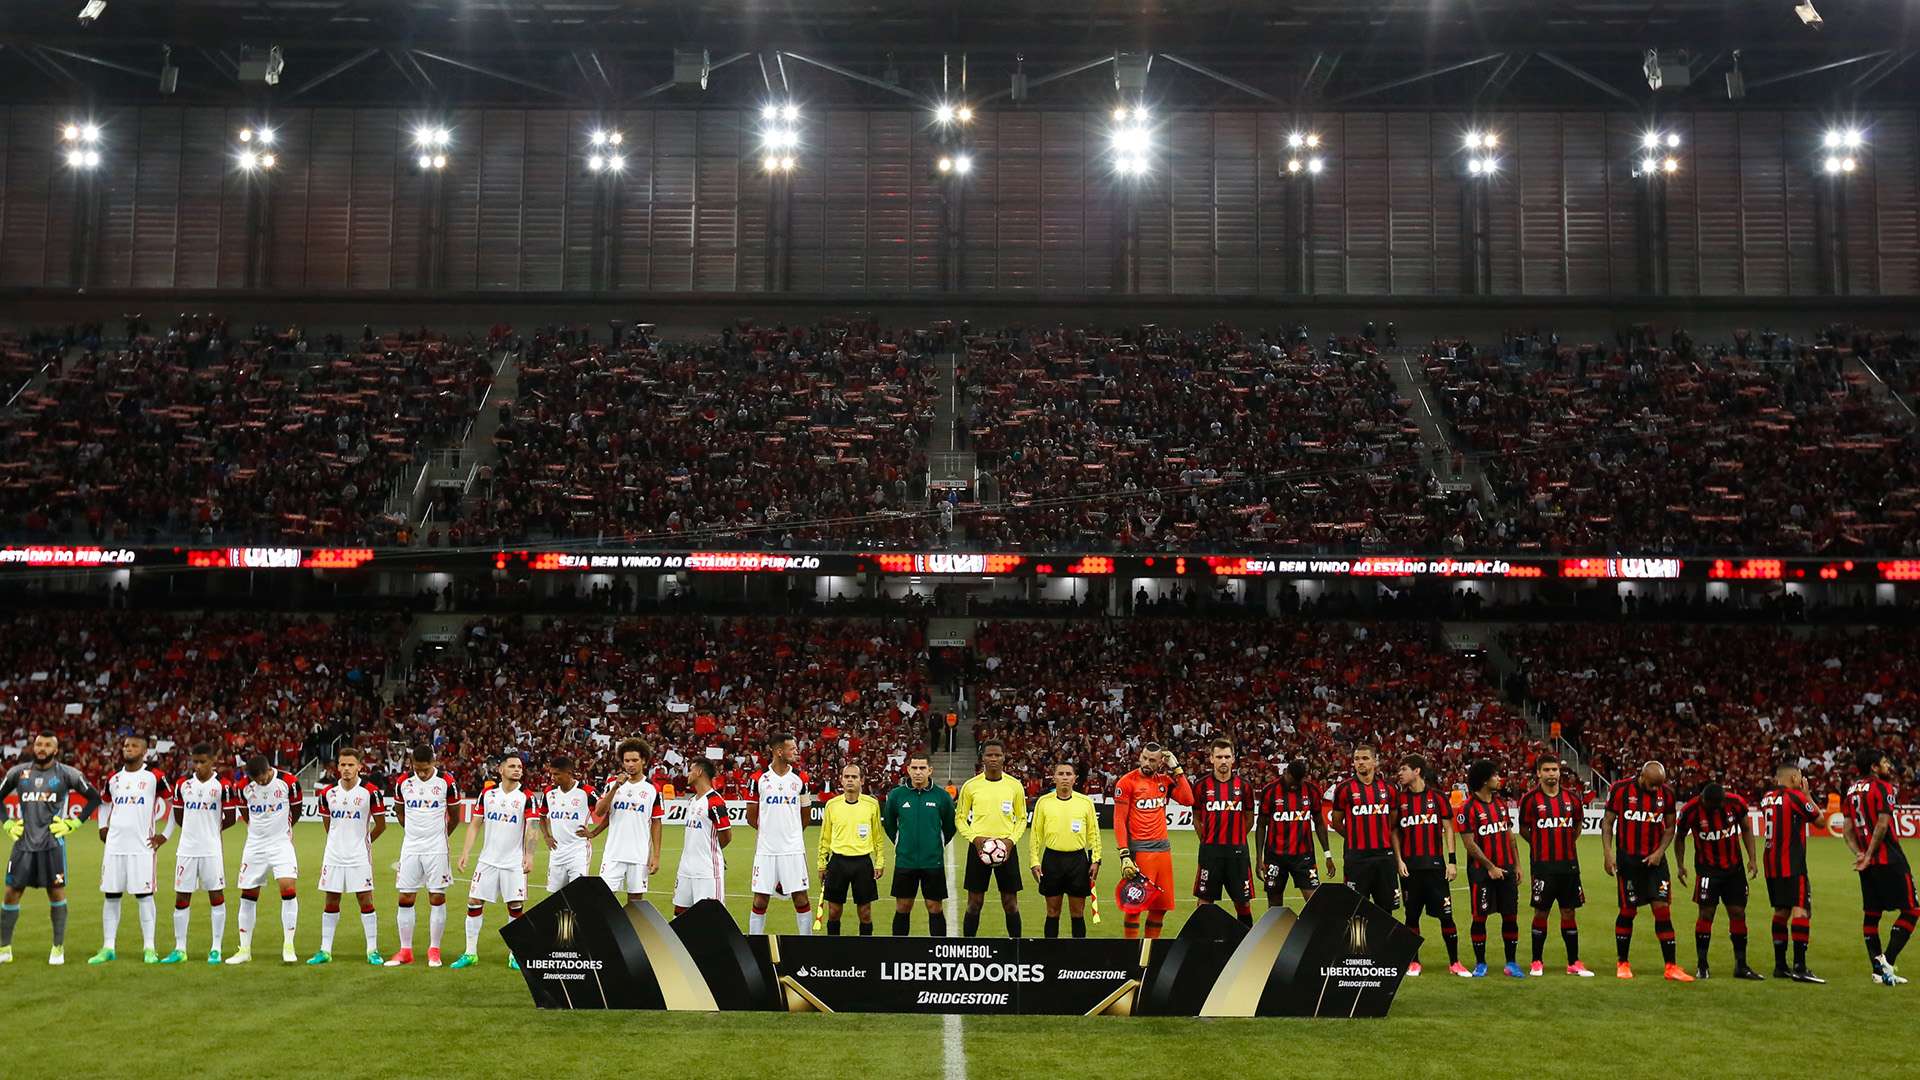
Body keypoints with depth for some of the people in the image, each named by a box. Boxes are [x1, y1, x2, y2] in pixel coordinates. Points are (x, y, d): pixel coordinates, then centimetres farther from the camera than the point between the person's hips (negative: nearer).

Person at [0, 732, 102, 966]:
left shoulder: (66, 774, -1)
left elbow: (94, 798, 4)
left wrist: (73, 824, -3)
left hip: (52, 843, -2)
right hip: (23, 843, 3)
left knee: (56, 893, 0)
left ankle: (58, 948, 10)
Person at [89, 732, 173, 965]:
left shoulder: (154, 777, -3)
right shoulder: (113, 779, 11)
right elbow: (104, 802, 29)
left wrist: (165, 835, -2)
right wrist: (103, 826, 16)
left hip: (141, 847, -4)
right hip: (114, 847, 4)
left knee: (144, 896, -2)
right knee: (111, 896, 6)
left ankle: (149, 948, 2)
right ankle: (107, 948, 13)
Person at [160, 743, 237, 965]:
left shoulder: (222, 785, -6)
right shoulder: (183, 784, 5)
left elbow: (231, 818, 0)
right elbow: (178, 816, 17)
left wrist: (213, 829, 10)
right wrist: (197, 828, 13)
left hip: (211, 849, -3)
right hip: (187, 848, 3)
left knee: (216, 895, 1)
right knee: (181, 897, 6)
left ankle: (216, 949, 7)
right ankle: (179, 949, 14)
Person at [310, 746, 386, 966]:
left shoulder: (370, 792, -8)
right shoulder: (328, 793, 3)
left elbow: (380, 825, 1)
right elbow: (327, 822, 17)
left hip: (359, 857, -3)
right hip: (333, 855, 3)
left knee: (366, 901, -2)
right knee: (330, 903, 7)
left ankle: (373, 950, 4)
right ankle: (325, 950, 14)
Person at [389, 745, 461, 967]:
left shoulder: (446, 782, -7)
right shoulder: (403, 782, 0)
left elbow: (454, 817, 5)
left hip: (436, 849, -2)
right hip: (410, 848, 3)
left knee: (437, 899, -1)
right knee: (405, 899, 3)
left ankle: (434, 950, 8)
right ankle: (405, 951, 12)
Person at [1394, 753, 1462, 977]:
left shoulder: (1437, 797, 2)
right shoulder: (1400, 799, 5)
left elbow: (1448, 830, 5)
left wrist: (1452, 861, -1)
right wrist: (1399, 860, -2)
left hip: (1435, 864, -1)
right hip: (1410, 866, 1)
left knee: (1446, 915, -2)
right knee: (1412, 915, 6)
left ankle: (1454, 962, 9)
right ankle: (1413, 962, 17)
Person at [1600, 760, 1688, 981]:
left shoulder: (1666, 793, -1)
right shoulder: (1620, 789, -9)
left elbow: (1670, 827, 10)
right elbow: (1607, 822, -2)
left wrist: (1660, 851, -4)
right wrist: (1608, 853, -9)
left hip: (1654, 859, 2)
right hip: (1628, 859, -2)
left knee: (1662, 909, -4)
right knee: (1628, 911, 3)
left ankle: (1671, 967, 1)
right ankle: (1623, 964, 18)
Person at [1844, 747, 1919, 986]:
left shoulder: (1852, 790, 13)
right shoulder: (1883, 787, -9)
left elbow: (1848, 830, 10)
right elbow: (1882, 825, -18)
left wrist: (1859, 854, 2)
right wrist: (1869, 856, -13)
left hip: (1868, 862, 8)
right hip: (1889, 859, -7)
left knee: (1871, 914, 9)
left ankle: (1878, 969, 12)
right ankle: (1887, 960, -12)